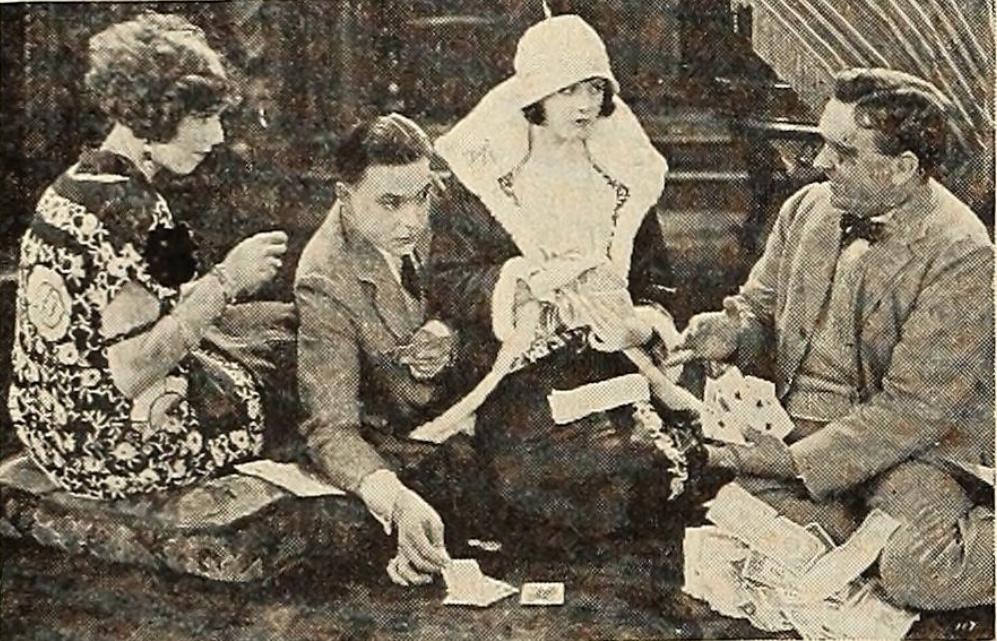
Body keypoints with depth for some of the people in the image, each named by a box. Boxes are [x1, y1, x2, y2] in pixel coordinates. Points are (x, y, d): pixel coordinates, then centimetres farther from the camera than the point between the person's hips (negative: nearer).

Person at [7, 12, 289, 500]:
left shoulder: (71, 185, 5)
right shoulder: (130, 208, -24)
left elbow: (106, 318, 9)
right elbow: (133, 371, -26)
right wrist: (225, 281, -19)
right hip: (110, 449, -9)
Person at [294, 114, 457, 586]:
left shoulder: (418, 226, -8)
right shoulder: (324, 285, -28)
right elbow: (331, 429, -32)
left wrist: (445, 337, -16)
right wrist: (397, 502, -52)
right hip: (392, 451, -7)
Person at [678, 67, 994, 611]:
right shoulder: (808, 208, 2)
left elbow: (915, 409, -19)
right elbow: (760, 304, 15)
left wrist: (797, 461, -23)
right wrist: (731, 331, -11)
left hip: (912, 443, -5)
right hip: (796, 424, 6)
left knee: (914, 573, -29)